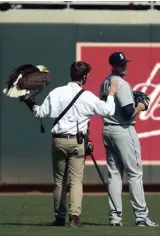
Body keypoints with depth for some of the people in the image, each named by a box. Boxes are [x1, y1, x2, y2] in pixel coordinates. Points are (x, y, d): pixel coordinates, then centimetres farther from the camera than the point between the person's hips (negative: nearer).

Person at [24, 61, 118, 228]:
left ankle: (59, 217, 19)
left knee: (59, 181, 13)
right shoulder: (88, 97, -5)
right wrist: (111, 95, 16)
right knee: (76, 180, -3)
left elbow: (41, 113, -2)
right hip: (77, 142, -2)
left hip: (58, 140, 2)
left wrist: (32, 105, 17)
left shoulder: (56, 93, -3)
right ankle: (75, 215, -20)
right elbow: (108, 111, 1)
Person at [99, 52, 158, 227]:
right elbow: (129, 113, -21)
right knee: (135, 173, -4)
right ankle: (141, 216, -7)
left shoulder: (104, 84, 12)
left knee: (114, 174, 7)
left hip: (107, 131, 8)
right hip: (123, 130, -8)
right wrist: (140, 107, -1)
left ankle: (114, 217, 3)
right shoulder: (122, 84, -14)